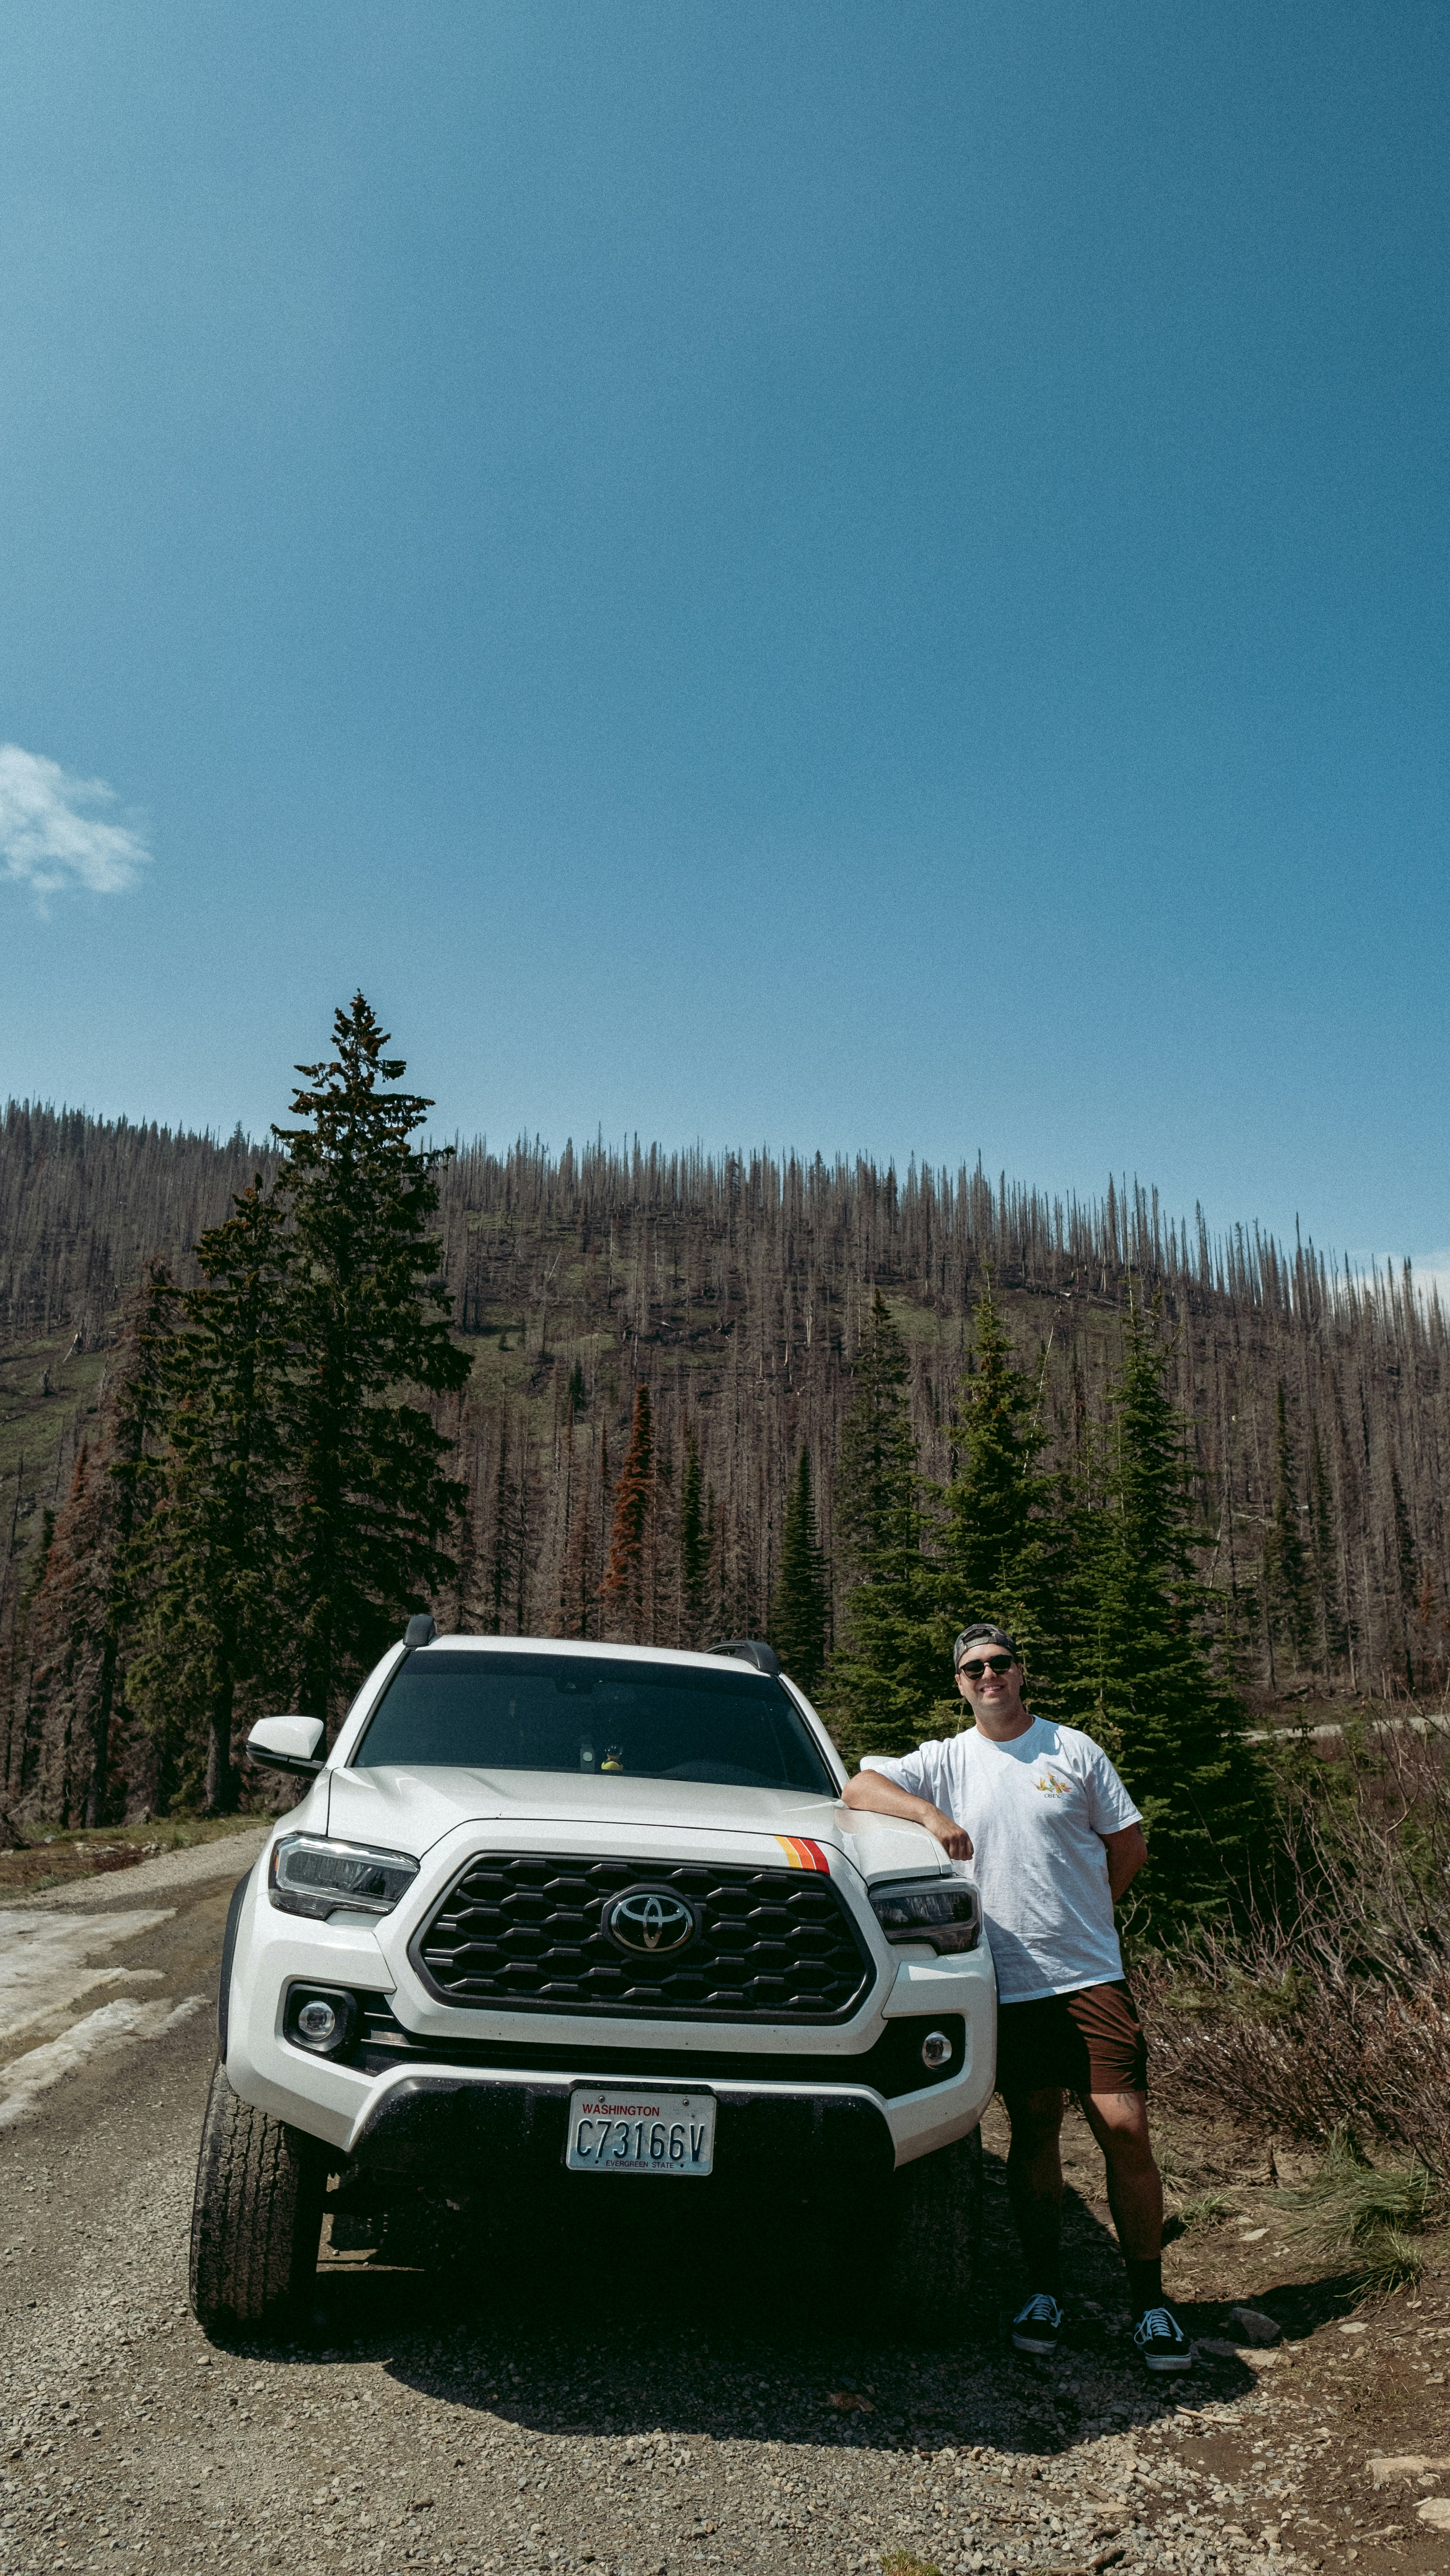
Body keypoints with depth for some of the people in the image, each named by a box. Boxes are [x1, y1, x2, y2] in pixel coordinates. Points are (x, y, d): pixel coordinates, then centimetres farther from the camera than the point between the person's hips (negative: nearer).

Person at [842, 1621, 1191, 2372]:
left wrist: (1074, 1912, 5)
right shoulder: (948, 1761, 4)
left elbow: (1128, 1846, 10)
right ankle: (1044, 2291, 24)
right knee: (1032, 2134, 9)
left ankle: (1149, 2302, 11)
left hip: (1090, 1975, 0)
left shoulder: (1074, 1750, 3)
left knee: (1125, 2129, -4)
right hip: (1008, 1983, 1)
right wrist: (931, 1813, -19)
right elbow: (859, 1787, -4)